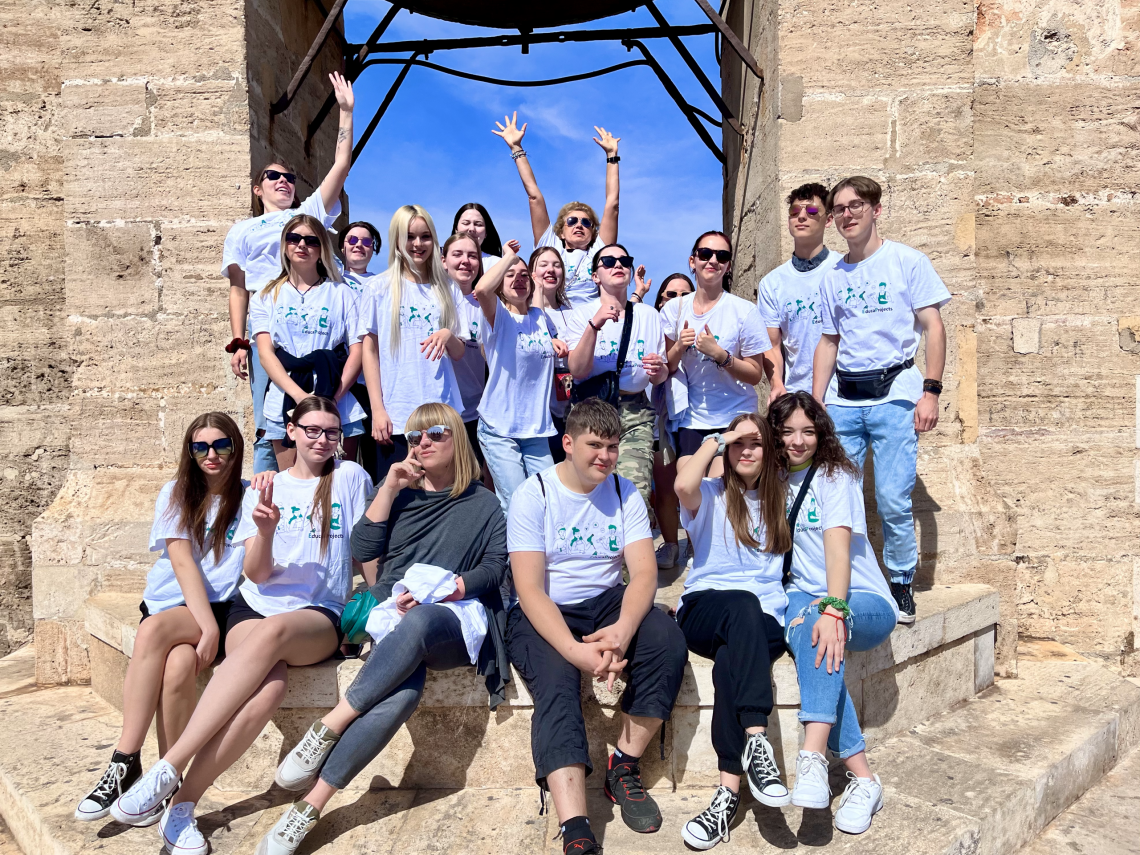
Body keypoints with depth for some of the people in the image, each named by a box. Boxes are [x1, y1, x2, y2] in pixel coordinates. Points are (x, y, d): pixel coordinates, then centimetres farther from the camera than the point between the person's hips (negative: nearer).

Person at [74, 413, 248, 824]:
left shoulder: (248, 496, 7)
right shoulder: (176, 493, 9)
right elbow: (182, 562, -5)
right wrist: (207, 626, -18)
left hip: (222, 607, -1)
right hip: (169, 603, 2)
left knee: (168, 647, -34)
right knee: (178, 663, -33)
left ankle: (124, 762, -21)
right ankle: (127, 765, -21)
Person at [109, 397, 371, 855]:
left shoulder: (349, 477, 9)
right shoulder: (264, 490, 13)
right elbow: (258, 575, 4)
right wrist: (265, 530, -14)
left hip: (320, 615, -1)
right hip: (256, 606, 1)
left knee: (271, 631, -38)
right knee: (268, 686, -34)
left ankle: (169, 771, -33)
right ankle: (182, 804, -26)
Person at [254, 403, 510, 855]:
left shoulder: (484, 503, 18)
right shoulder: (400, 494, 24)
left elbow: (495, 566, 6)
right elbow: (363, 550, 11)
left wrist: (444, 590, -9)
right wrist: (389, 489, 3)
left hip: (454, 617, -1)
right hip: (392, 610, 1)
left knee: (415, 624, -40)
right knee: (403, 690, -34)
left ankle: (326, 731, -33)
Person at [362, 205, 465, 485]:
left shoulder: (447, 289, 11)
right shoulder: (381, 287, 3)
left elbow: (459, 353, 12)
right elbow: (370, 350, 2)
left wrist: (448, 335, -12)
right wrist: (377, 409, -6)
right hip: (395, 416, -2)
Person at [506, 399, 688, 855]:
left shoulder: (624, 493, 4)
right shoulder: (533, 495, -7)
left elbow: (644, 572, -6)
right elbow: (530, 589, -15)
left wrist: (622, 631, -28)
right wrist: (576, 650, -30)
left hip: (607, 602, 4)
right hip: (544, 615, -3)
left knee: (668, 639, -24)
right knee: (557, 682, -31)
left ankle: (624, 767, -7)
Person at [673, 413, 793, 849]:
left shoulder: (780, 500, 21)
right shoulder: (711, 495, 10)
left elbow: (785, 567, 21)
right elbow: (683, 486, -15)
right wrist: (714, 440, -2)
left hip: (765, 621, 2)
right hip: (705, 611, -1)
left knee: (731, 660, -33)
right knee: (743, 604, -38)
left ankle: (729, 790, -36)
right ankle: (756, 740, -45)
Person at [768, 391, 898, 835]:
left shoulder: (835, 476, -6)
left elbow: (837, 545, -22)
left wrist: (833, 610, -35)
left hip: (866, 601, -3)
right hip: (805, 595, 3)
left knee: (816, 625, -37)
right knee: (801, 626, -33)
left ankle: (812, 759, -46)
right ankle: (861, 776, -33)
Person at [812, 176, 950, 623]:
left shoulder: (907, 261, 3)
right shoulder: (833, 277, 15)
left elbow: (933, 327, -1)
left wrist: (930, 391, -9)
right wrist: (815, 402, 9)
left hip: (893, 394, -4)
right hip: (842, 398, 4)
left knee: (893, 501, -5)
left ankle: (902, 586, 14)